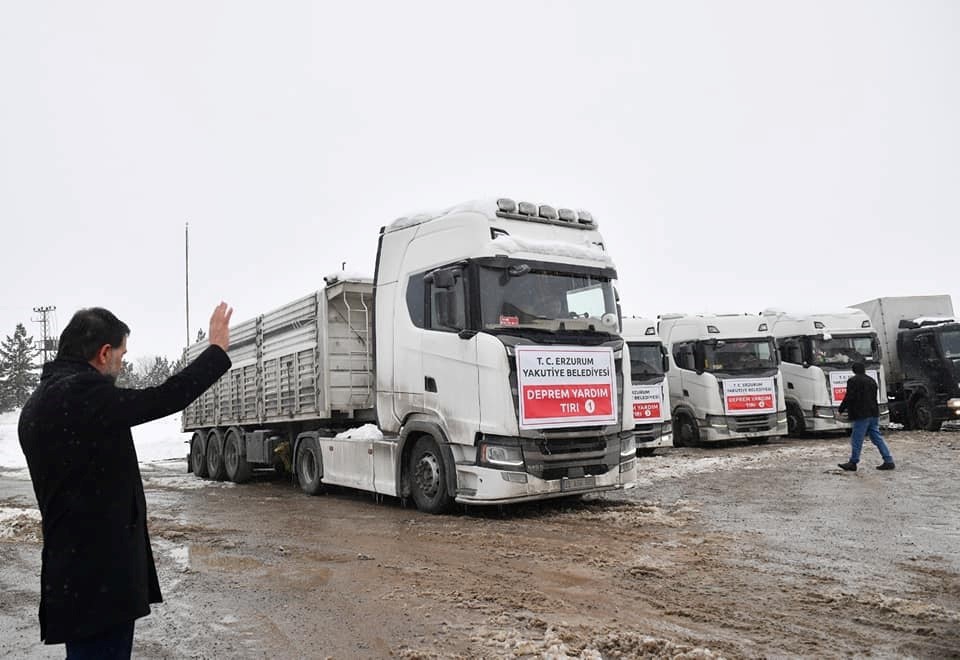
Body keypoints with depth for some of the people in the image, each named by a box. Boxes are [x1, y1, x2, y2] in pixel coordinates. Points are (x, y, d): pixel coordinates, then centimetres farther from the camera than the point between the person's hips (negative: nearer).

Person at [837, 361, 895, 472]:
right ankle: (889, 461, 10)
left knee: (856, 440, 0)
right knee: (877, 438, 12)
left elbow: (849, 398, -14)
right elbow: (873, 397, 20)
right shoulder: (871, 381, 14)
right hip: (874, 413, 8)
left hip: (861, 415, -8)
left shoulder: (853, 381, -10)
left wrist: (841, 409, 0)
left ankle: (853, 463, 7)